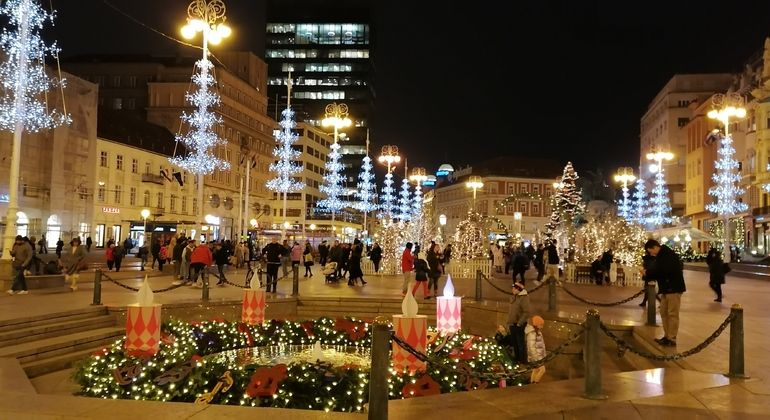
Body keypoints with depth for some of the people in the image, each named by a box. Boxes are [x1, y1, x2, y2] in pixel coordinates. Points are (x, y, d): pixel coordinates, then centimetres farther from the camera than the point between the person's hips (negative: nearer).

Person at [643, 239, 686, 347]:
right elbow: (658, 271, 15)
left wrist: (648, 272, -19)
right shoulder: (661, 256, 15)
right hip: (666, 288, 10)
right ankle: (667, 336, 16)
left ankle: (672, 339, -3)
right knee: (664, 313, 11)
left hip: (673, 288, -10)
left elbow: (665, 270, -27)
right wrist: (647, 273, -2)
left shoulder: (668, 255, -15)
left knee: (672, 314, -6)